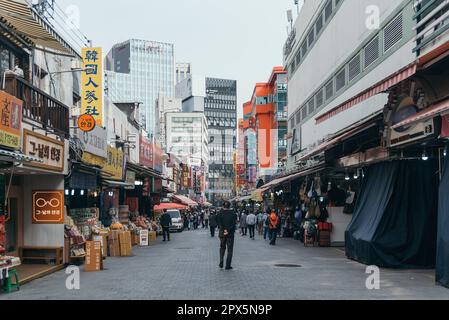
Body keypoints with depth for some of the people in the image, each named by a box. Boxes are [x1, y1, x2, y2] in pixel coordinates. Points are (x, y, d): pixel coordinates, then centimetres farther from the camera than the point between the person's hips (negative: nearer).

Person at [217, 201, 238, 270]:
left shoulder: (221, 213, -2)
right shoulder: (233, 213, -6)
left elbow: (219, 222, -11)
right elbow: (234, 223, -14)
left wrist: (223, 230, -15)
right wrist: (228, 230, -15)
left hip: (222, 233, 2)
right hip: (230, 234, -2)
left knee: (222, 248, 19)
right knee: (230, 249, 6)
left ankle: (221, 263, 10)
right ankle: (228, 265, 3)